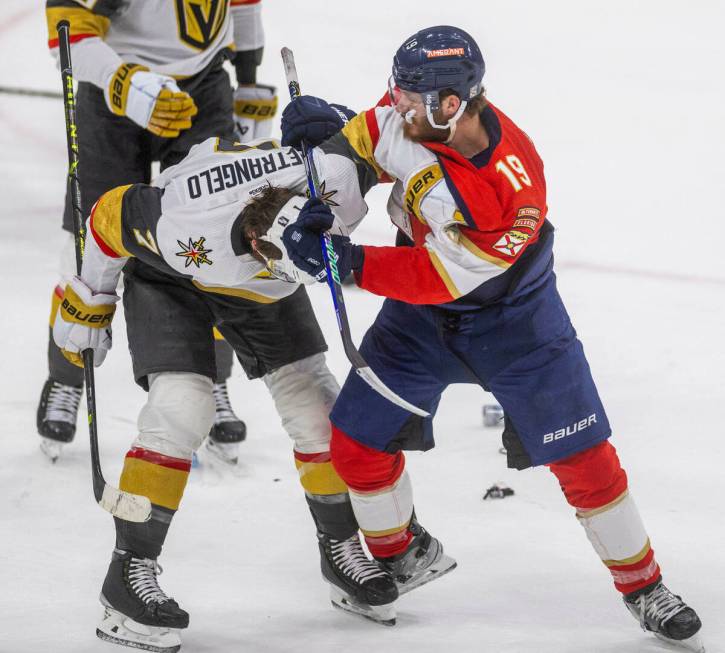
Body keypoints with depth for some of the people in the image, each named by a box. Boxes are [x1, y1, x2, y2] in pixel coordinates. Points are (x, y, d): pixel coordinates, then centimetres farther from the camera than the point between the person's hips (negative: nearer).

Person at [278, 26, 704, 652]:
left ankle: (645, 588, 15)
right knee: (357, 443, 1)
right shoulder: (414, 114, -21)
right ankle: (400, 554, 29)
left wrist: (346, 260, -35)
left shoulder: (514, 193, -37)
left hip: (511, 314, -5)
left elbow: (440, 278, -32)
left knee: (584, 457, -2)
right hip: (421, 311, 5)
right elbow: (363, 147, -1)